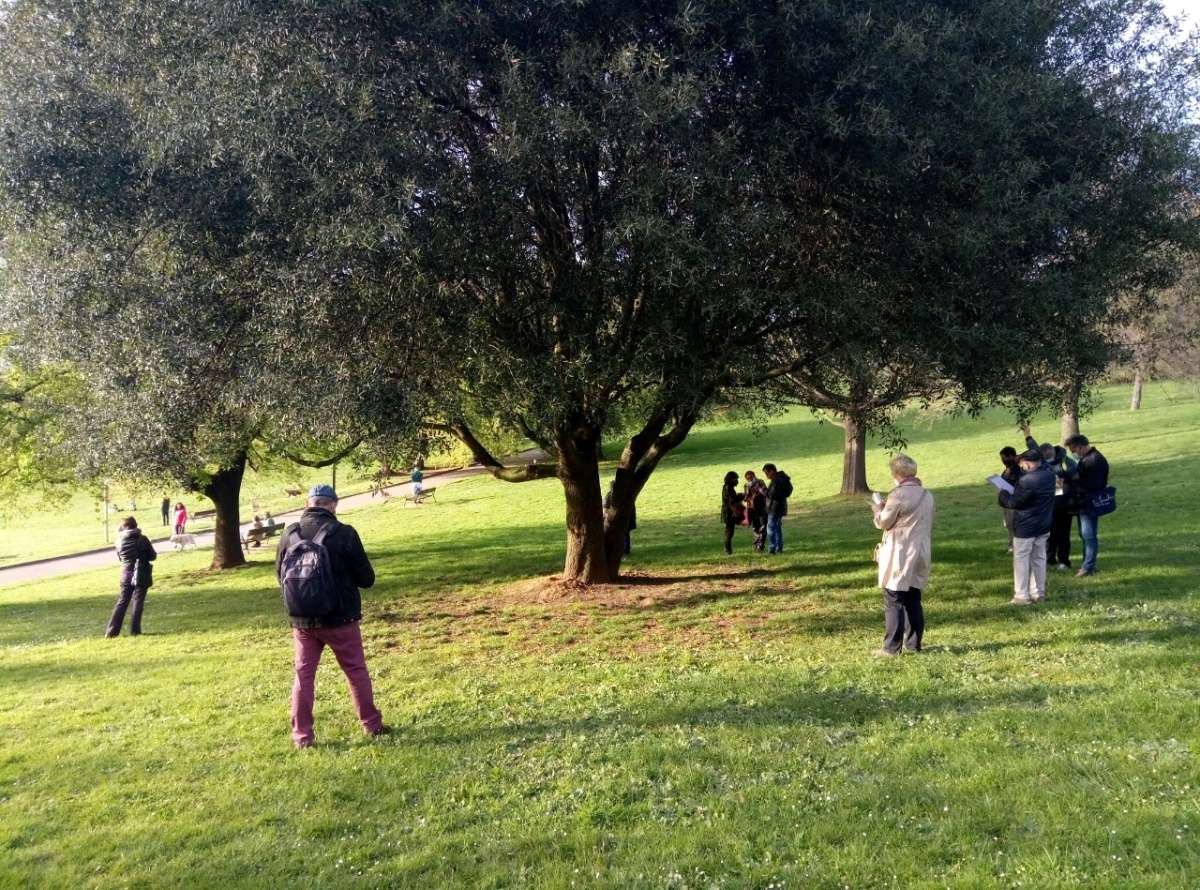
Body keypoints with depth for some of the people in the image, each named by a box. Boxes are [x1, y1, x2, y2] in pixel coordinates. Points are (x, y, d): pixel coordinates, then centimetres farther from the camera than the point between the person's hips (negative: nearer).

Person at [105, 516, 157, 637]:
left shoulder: (119, 541, -2)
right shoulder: (142, 539, -9)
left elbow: (119, 557, 12)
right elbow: (153, 556, -2)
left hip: (126, 575, 3)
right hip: (142, 576, -3)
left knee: (122, 602, 11)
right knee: (138, 602, 5)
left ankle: (111, 631, 9)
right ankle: (134, 630, 3)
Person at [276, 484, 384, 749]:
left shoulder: (290, 534, -4)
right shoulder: (344, 533, -15)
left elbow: (280, 575, 8)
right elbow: (366, 578, -8)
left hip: (302, 620, 3)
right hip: (340, 618, -3)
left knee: (303, 675, 12)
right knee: (356, 672, 12)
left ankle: (302, 735, 14)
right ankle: (372, 724, 22)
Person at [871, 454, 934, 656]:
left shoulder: (899, 494, -16)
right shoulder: (927, 494, 10)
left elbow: (883, 522, -12)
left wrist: (878, 509, 10)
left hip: (899, 558, -7)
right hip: (920, 555, 7)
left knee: (894, 602, -3)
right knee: (913, 601, 13)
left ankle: (891, 647, -3)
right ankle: (913, 644, 18)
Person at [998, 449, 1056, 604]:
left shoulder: (1026, 481, -26)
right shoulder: (1049, 474, -1)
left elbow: (1013, 503, -18)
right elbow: (1041, 461, 22)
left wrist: (1003, 494, 0)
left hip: (1025, 527, -8)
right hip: (1044, 525, 8)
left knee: (1021, 560, 2)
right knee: (1039, 559, 15)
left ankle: (1021, 596, 5)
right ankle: (1038, 593, 21)